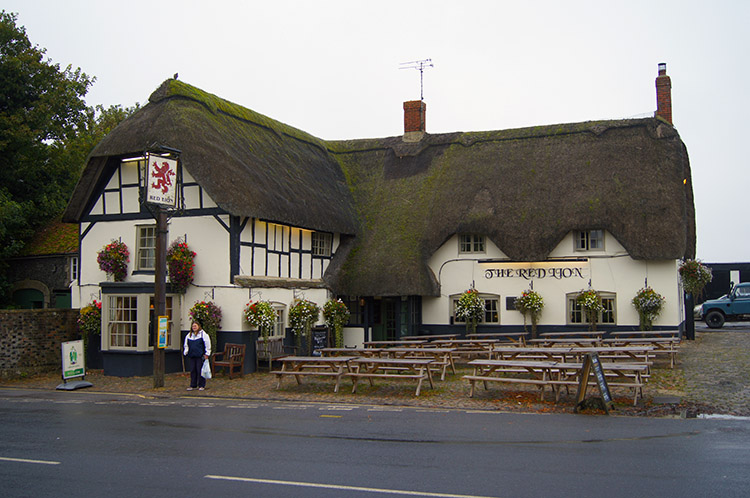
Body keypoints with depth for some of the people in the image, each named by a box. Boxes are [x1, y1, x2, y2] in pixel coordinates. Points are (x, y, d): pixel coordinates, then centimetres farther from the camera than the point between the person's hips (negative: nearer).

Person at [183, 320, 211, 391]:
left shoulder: (203, 334, -3)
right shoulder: (189, 335, 13)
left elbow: (207, 345, -4)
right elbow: (186, 345, 23)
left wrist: (206, 354, -7)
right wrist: (186, 352, 12)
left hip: (200, 356, -5)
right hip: (192, 356, 5)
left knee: (200, 370, -3)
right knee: (192, 370, 7)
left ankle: (201, 385, 5)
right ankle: (193, 385, 15)